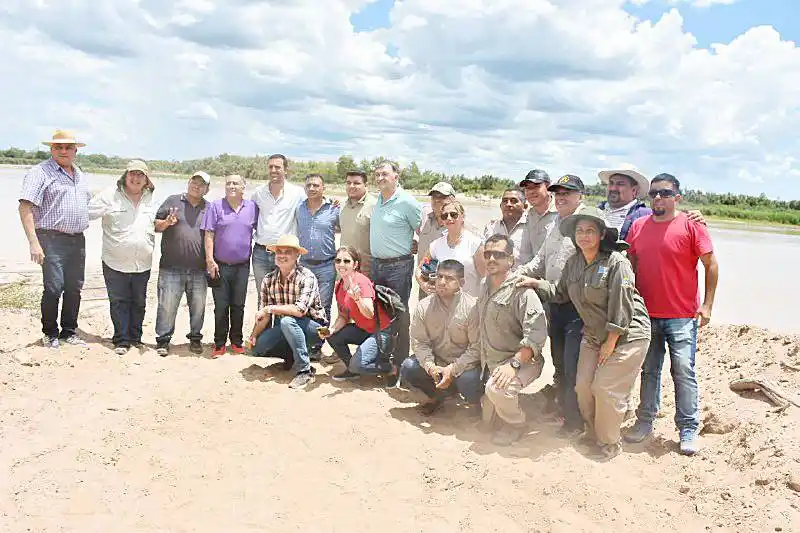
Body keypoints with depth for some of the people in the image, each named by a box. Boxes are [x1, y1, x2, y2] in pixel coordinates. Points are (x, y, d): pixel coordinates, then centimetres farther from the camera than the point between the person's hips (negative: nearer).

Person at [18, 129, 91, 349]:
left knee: (74, 289, 10)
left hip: (78, 240, 6)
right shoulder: (40, 173, -5)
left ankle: (69, 332, 22)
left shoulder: (79, 175, 17)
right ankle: (50, 334, 10)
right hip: (52, 240, -6)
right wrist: (34, 242, -19)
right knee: (53, 288, -9)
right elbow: (25, 207, -13)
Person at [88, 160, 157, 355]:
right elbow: (86, 213, -4)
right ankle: (122, 340, 11)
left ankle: (135, 338, 26)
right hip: (115, 263, -3)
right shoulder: (110, 196, -4)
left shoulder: (151, 200, 9)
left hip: (143, 264, 3)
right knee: (119, 302, 1)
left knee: (139, 302, 12)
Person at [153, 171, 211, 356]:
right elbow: (156, 226, 7)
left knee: (198, 306, 9)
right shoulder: (173, 201, 6)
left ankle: (195, 338, 24)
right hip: (171, 268, -2)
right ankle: (163, 340, 13)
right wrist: (166, 223, -14)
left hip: (199, 269, 2)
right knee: (167, 306, 1)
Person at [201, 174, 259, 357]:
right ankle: (219, 344, 14)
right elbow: (209, 235, -5)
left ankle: (237, 341, 22)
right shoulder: (215, 206, -2)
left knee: (238, 306, 10)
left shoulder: (252, 207, 4)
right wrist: (210, 260, -11)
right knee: (221, 306, 3)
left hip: (242, 266, 2)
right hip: (220, 265, -2)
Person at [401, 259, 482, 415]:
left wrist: (453, 369, -24)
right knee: (407, 368, -19)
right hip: (435, 362, 4)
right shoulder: (424, 306, -6)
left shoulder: (472, 307, -16)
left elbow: (476, 347, -16)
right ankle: (438, 395, 8)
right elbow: (419, 342, -6)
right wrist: (430, 366, -23)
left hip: (463, 363, -3)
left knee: (470, 383, -33)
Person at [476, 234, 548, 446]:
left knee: (496, 388, -36)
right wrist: (481, 359, 15)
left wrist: (513, 363, -34)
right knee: (487, 422, 7)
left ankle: (517, 424, -7)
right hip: (490, 363, 7)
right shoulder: (485, 287, 6)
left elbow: (537, 334, -27)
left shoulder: (521, 291, -19)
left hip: (522, 361, -7)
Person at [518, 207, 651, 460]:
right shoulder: (574, 262, 3)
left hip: (626, 335, -7)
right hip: (593, 335, 7)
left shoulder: (617, 263, -20)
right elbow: (561, 293, 16)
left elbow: (621, 308, -20)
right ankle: (593, 432, 29)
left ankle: (610, 442, 13)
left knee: (605, 388, -9)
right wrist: (536, 283, 3)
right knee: (583, 386, 4)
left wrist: (610, 343, -16)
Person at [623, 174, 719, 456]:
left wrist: (707, 304, -7)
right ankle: (645, 421, 25)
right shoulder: (638, 226, 6)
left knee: (684, 371, -3)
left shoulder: (691, 225, -5)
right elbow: (629, 264, 15)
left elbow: (711, 264, -3)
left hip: (682, 315, -4)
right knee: (649, 371, 13)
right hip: (646, 313, 4)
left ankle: (688, 430, 8)